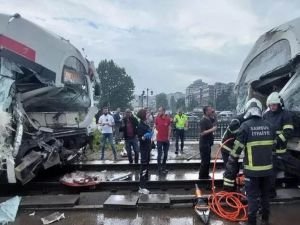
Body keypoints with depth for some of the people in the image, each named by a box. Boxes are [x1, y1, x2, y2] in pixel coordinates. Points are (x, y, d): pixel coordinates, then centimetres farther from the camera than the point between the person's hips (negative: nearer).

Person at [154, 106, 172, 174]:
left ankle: (163, 167, 29)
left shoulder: (168, 119, -4)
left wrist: (168, 137, -4)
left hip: (166, 139, 2)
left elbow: (169, 129, 0)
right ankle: (159, 169, 9)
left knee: (165, 154, 13)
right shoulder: (157, 118, -4)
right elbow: (154, 127, 2)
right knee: (159, 154, 0)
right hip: (159, 139, -2)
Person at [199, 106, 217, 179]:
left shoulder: (209, 119, 8)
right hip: (204, 144, -10)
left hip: (208, 144, 10)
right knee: (205, 161, -3)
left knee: (207, 160, 18)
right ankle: (202, 177, 7)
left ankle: (205, 175, 30)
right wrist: (212, 130, -26)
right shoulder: (203, 121, -19)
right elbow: (202, 133, -26)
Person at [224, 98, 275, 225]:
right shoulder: (268, 125, 2)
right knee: (265, 195, 22)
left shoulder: (245, 126, -12)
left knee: (253, 198, 7)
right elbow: (272, 146, 11)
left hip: (252, 170, -5)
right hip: (267, 168, 5)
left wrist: (229, 174, -7)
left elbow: (236, 150, -13)